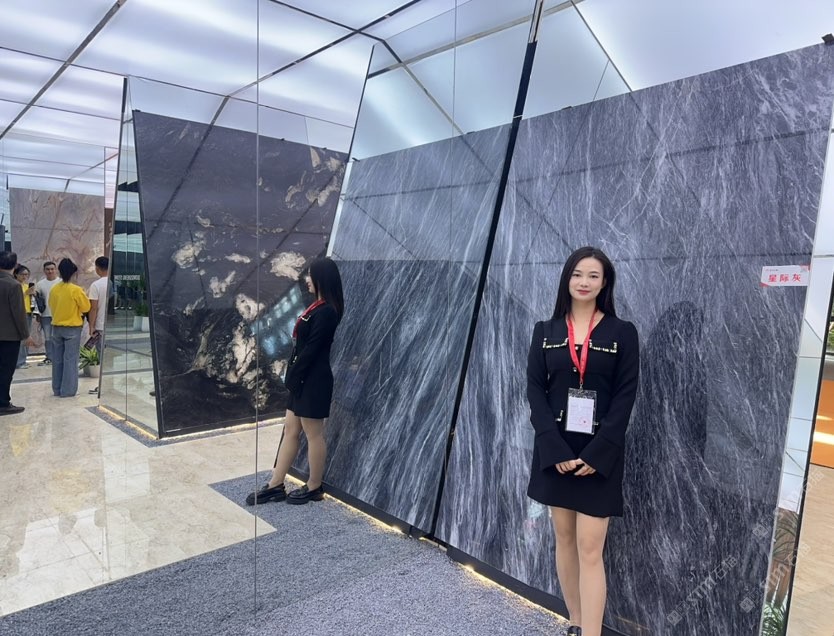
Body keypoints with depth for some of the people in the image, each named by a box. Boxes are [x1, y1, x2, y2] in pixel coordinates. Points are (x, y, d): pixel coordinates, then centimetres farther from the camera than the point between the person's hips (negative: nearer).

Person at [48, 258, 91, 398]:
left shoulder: (54, 289, 0)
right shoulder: (76, 290, -14)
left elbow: (51, 305, 12)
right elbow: (86, 307, -8)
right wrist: (83, 296, 7)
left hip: (56, 327, 5)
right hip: (72, 328, -5)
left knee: (57, 359, 12)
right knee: (70, 359, 0)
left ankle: (57, 389, 18)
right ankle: (68, 390, 1)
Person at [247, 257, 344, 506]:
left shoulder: (326, 311, -18)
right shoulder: (320, 307, 12)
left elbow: (311, 349, -20)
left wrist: (293, 378, -13)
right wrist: (293, 377, 10)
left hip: (314, 380, -10)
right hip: (304, 379, 10)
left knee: (313, 434, 4)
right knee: (290, 430, 14)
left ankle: (314, 488, 20)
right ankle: (275, 485, 23)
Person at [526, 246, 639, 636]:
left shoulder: (622, 333, -2)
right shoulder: (545, 332, 4)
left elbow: (625, 396, -6)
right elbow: (534, 390, -1)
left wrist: (595, 453, -14)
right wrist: (555, 449, -11)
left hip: (599, 453, -3)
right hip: (554, 450, 3)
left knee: (590, 548, -3)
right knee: (564, 538, 13)